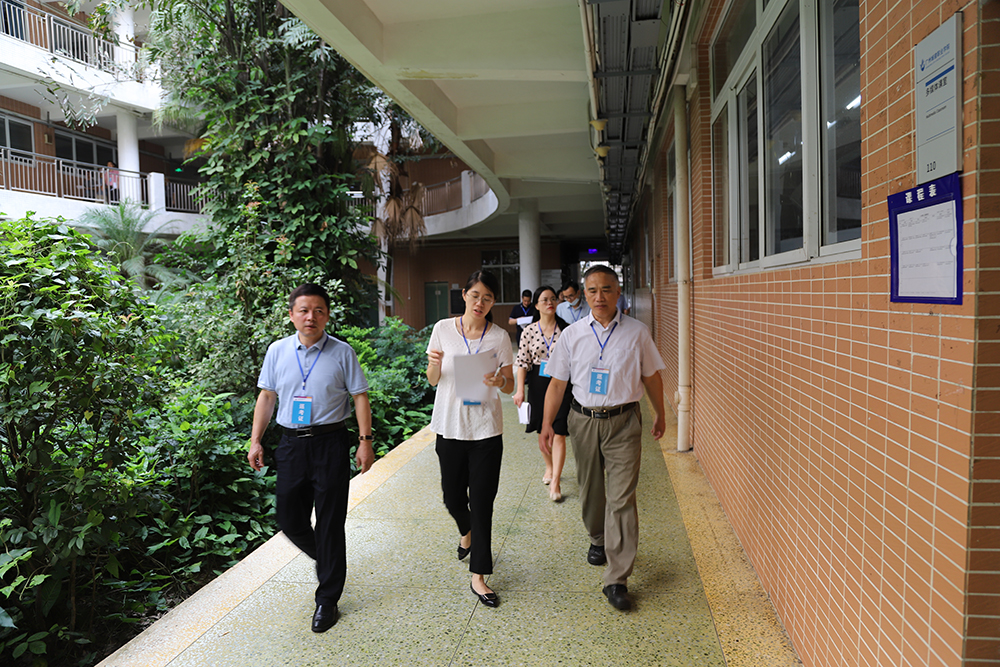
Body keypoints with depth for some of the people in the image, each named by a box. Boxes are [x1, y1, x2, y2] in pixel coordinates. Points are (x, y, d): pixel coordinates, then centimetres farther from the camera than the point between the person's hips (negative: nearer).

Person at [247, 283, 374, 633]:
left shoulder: (342, 353, -3)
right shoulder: (277, 351, 5)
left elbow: (360, 397, -1)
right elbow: (266, 396, 11)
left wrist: (365, 441, -7)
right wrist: (255, 440, 8)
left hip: (330, 443, -3)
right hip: (291, 443, 3)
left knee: (330, 523, 3)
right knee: (290, 521, 11)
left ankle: (327, 601, 19)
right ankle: (327, 560, 42)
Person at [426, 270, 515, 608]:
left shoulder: (500, 336, -2)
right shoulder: (443, 329, 0)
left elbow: (510, 386, 2)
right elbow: (433, 380, 6)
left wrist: (500, 381, -20)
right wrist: (434, 365, -16)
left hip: (486, 428, -1)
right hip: (450, 425, 1)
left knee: (482, 502, 0)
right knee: (453, 497, 12)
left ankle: (478, 576, 13)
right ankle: (466, 532, 47)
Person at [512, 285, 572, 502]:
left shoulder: (566, 329, -2)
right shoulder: (529, 332, 0)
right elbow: (522, 362, 0)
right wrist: (520, 389, -6)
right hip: (537, 383, 2)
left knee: (558, 433, -6)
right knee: (542, 431, 14)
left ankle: (555, 482, -2)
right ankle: (549, 467, 38)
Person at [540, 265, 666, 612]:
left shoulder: (637, 332, -3)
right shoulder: (572, 335, 0)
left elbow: (651, 377, 8)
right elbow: (557, 382, 3)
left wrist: (660, 414, 16)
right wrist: (547, 423, -3)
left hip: (623, 421, -2)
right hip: (584, 419, 2)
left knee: (621, 498, -6)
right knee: (590, 490, 17)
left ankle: (617, 580, 2)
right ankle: (598, 539, 47)